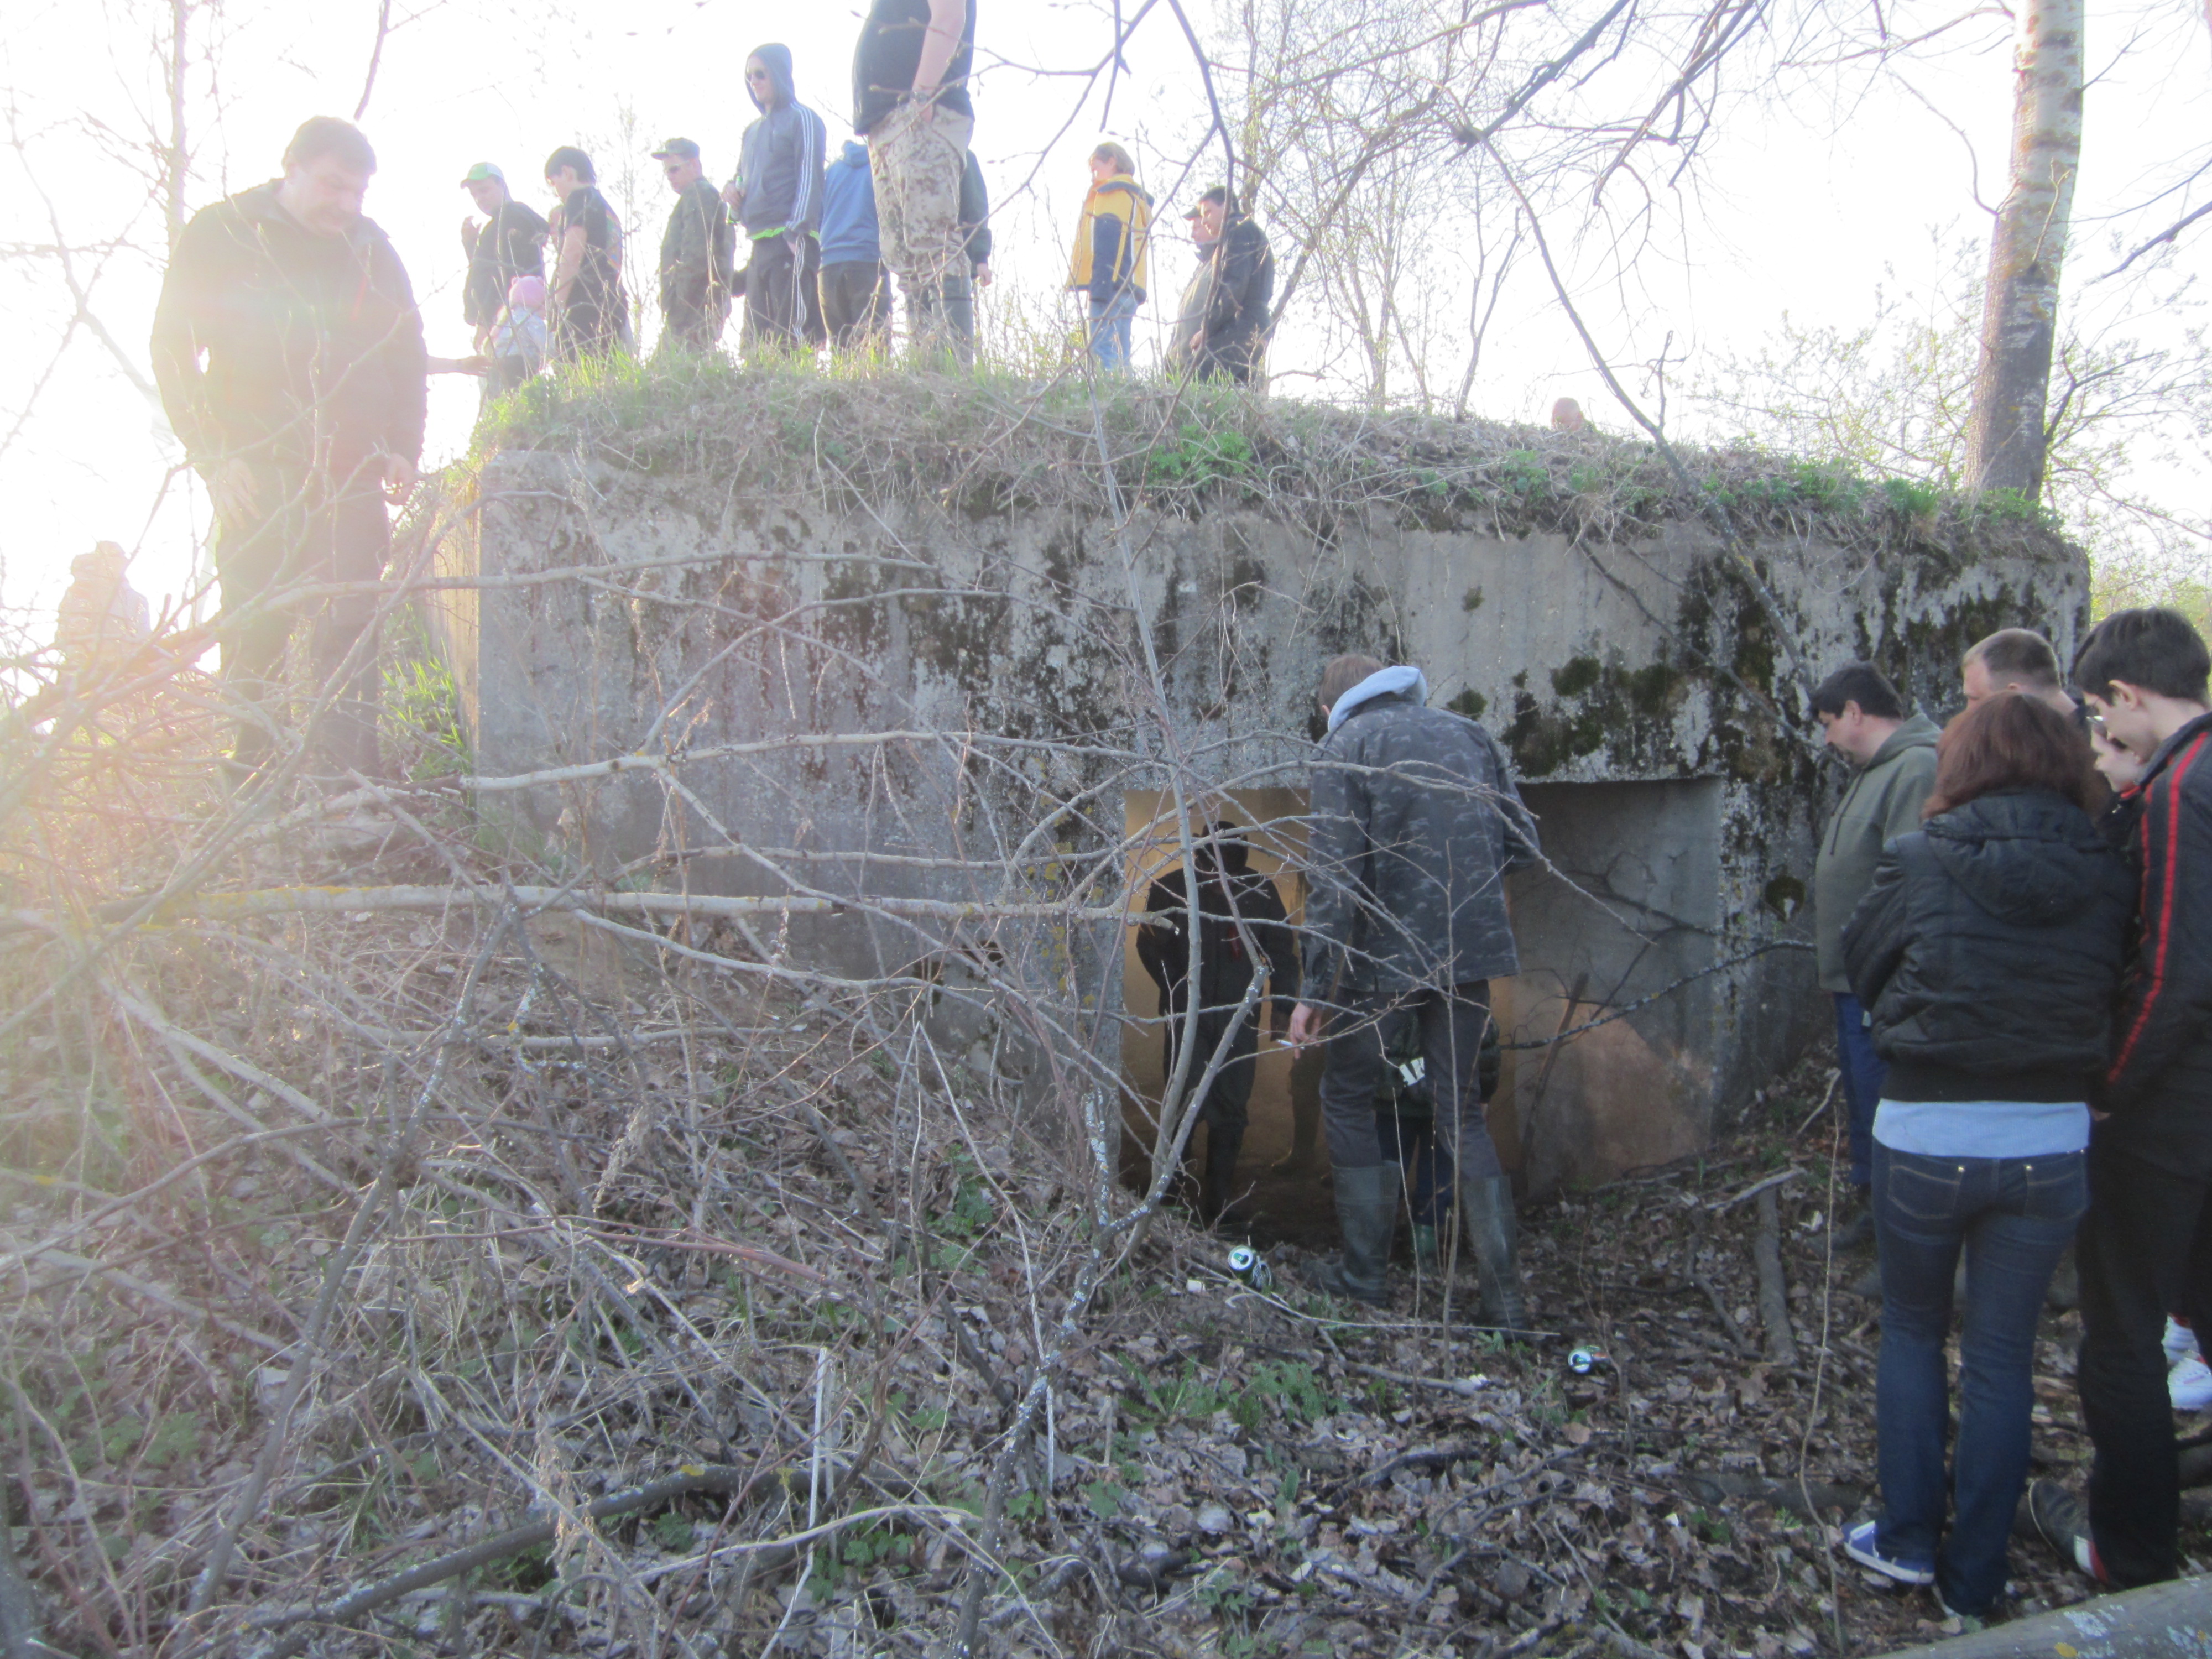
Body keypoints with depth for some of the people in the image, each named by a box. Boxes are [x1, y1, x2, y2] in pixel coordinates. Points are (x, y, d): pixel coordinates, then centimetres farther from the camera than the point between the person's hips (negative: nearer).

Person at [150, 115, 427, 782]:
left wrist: (403, 447, 6)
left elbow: (408, 351, 18)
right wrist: (215, 457, -8)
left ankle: (352, 783, -2)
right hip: (256, 476, -2)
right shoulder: (220, 235, 3)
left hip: (351, 476, 2)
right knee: (253, 636, 0)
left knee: (349, 632, -5)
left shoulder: (369, 246, 12)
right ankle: (251, 772, 12)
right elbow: (175, 352, 1)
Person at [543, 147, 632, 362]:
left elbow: (573, 252, -13)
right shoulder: (607, 207, 25)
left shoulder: (580, 199, -1)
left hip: (583, 310, -9)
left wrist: (558, 304, -12)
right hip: (613, 309, 9)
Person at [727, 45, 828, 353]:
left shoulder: (802, 120, 2)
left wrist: (796, 232, -17)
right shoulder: (753, 131, 24)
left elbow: (809, 178, -6)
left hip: (792, 241, -8)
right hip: (760, 243, 8)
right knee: (756, 341, 4)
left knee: (796, 331, -16)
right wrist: (732, 188, 8)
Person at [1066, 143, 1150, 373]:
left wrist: (1100, 285, -25)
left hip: (1111, 285, -10)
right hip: (1131, 287, 10)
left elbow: (1107, 242, -16)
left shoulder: (1111, 192, -2)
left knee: (1102, 350, -18)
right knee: (1119, 355, 10)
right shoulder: (1136, 196, 27)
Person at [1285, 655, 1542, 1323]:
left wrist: (1317, 990, -10)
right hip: (1472, 953, 5)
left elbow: (1332, 879, -12)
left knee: (1348, 1099, 14)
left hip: (1388, 959, -5)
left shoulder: (1345, 749, -4)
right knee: (1462, 1112, 14)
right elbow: (1522, 846, 9)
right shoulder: (1469, 735, 12)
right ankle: (1505, 1298, 11)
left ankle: (1366, 1269, 17)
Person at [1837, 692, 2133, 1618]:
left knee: (1912, 1331, 21)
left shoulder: (1923, 866, -12)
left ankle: (1907, 1540, 25)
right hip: (2053, 1143, 2)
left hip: (1925, 1136, -2)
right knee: (2004, 1356, 14)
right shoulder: (2105, 880, -5)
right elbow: (2112, 996, 5)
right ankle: (1972, 1580, 24)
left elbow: (1861, 969, 0)